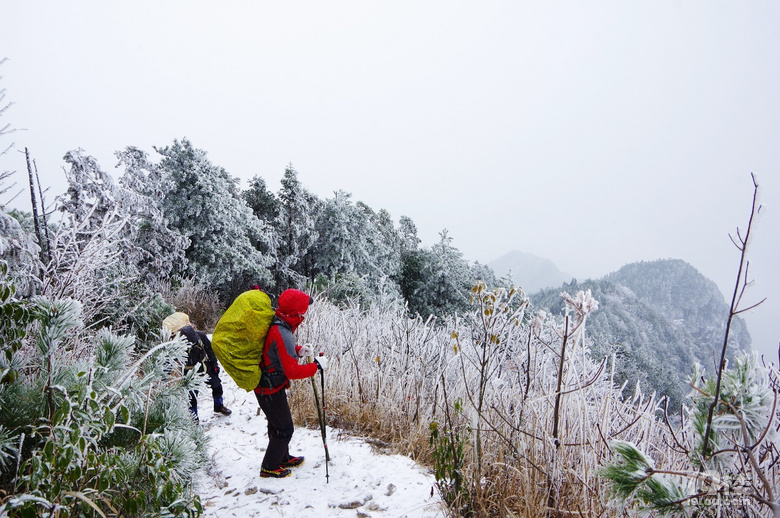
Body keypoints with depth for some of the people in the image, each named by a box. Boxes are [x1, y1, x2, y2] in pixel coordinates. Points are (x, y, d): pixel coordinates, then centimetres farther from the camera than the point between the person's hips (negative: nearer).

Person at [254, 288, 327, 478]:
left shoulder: (276, 324, -3)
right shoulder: (282, 334, -32)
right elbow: (292, 371, -31)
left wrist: (298, 350, -1)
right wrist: (316, 365, -21)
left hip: (266, 385, 9)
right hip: (271, 390, -9)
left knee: (277, 424, 25)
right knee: (284, 429, 8)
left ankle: (282, 458, 44)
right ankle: (269, 468, 24)